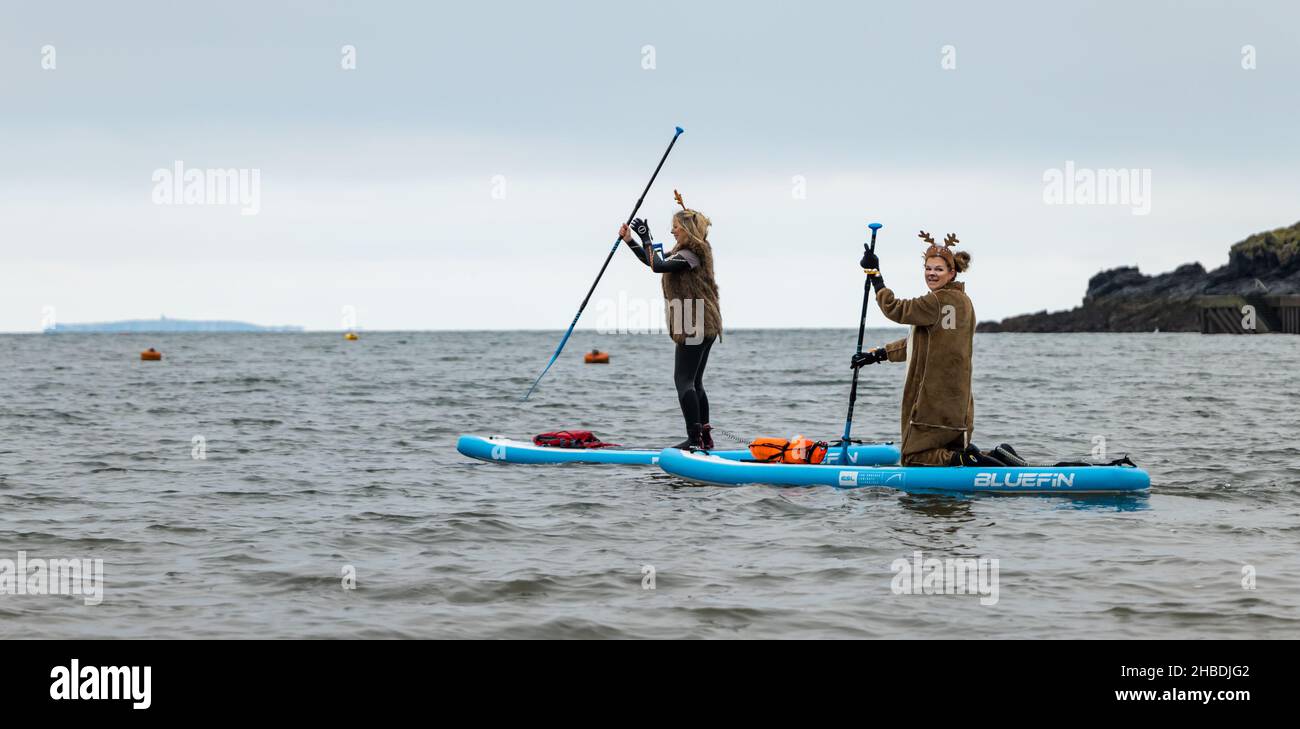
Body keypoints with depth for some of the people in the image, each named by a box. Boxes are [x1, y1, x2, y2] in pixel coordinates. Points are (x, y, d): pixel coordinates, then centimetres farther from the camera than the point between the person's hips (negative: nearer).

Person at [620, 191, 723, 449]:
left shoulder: (689, 255, -14)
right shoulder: (687, 252, 18)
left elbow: (657, 266, -25)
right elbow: (656, 262, 27)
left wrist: (646, 237, -15)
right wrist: (630, 241, 22)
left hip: (694, 328, -11)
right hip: (705, 326, 11)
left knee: (684, 380, -11)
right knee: (694, 382, 13)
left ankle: (694, 438, -16)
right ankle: (705, 437, 14)